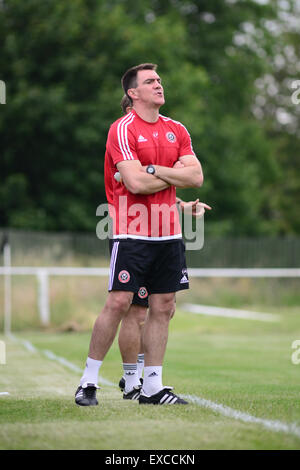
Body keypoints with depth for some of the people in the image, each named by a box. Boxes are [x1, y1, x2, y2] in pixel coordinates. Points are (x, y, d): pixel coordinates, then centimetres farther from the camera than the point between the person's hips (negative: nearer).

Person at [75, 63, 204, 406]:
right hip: (132, 232, -6)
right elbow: (136, 183, -18)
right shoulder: (122, 129, -7)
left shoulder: (176, 130, 12)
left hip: (168, 232, 6)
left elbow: (196, 177, 2)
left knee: (163, 307, 4)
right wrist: (175, 176, -4)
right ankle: (88, 381, 2)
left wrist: (155, 170, -10)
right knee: (118, 303, -9)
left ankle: (152, 387, 10)